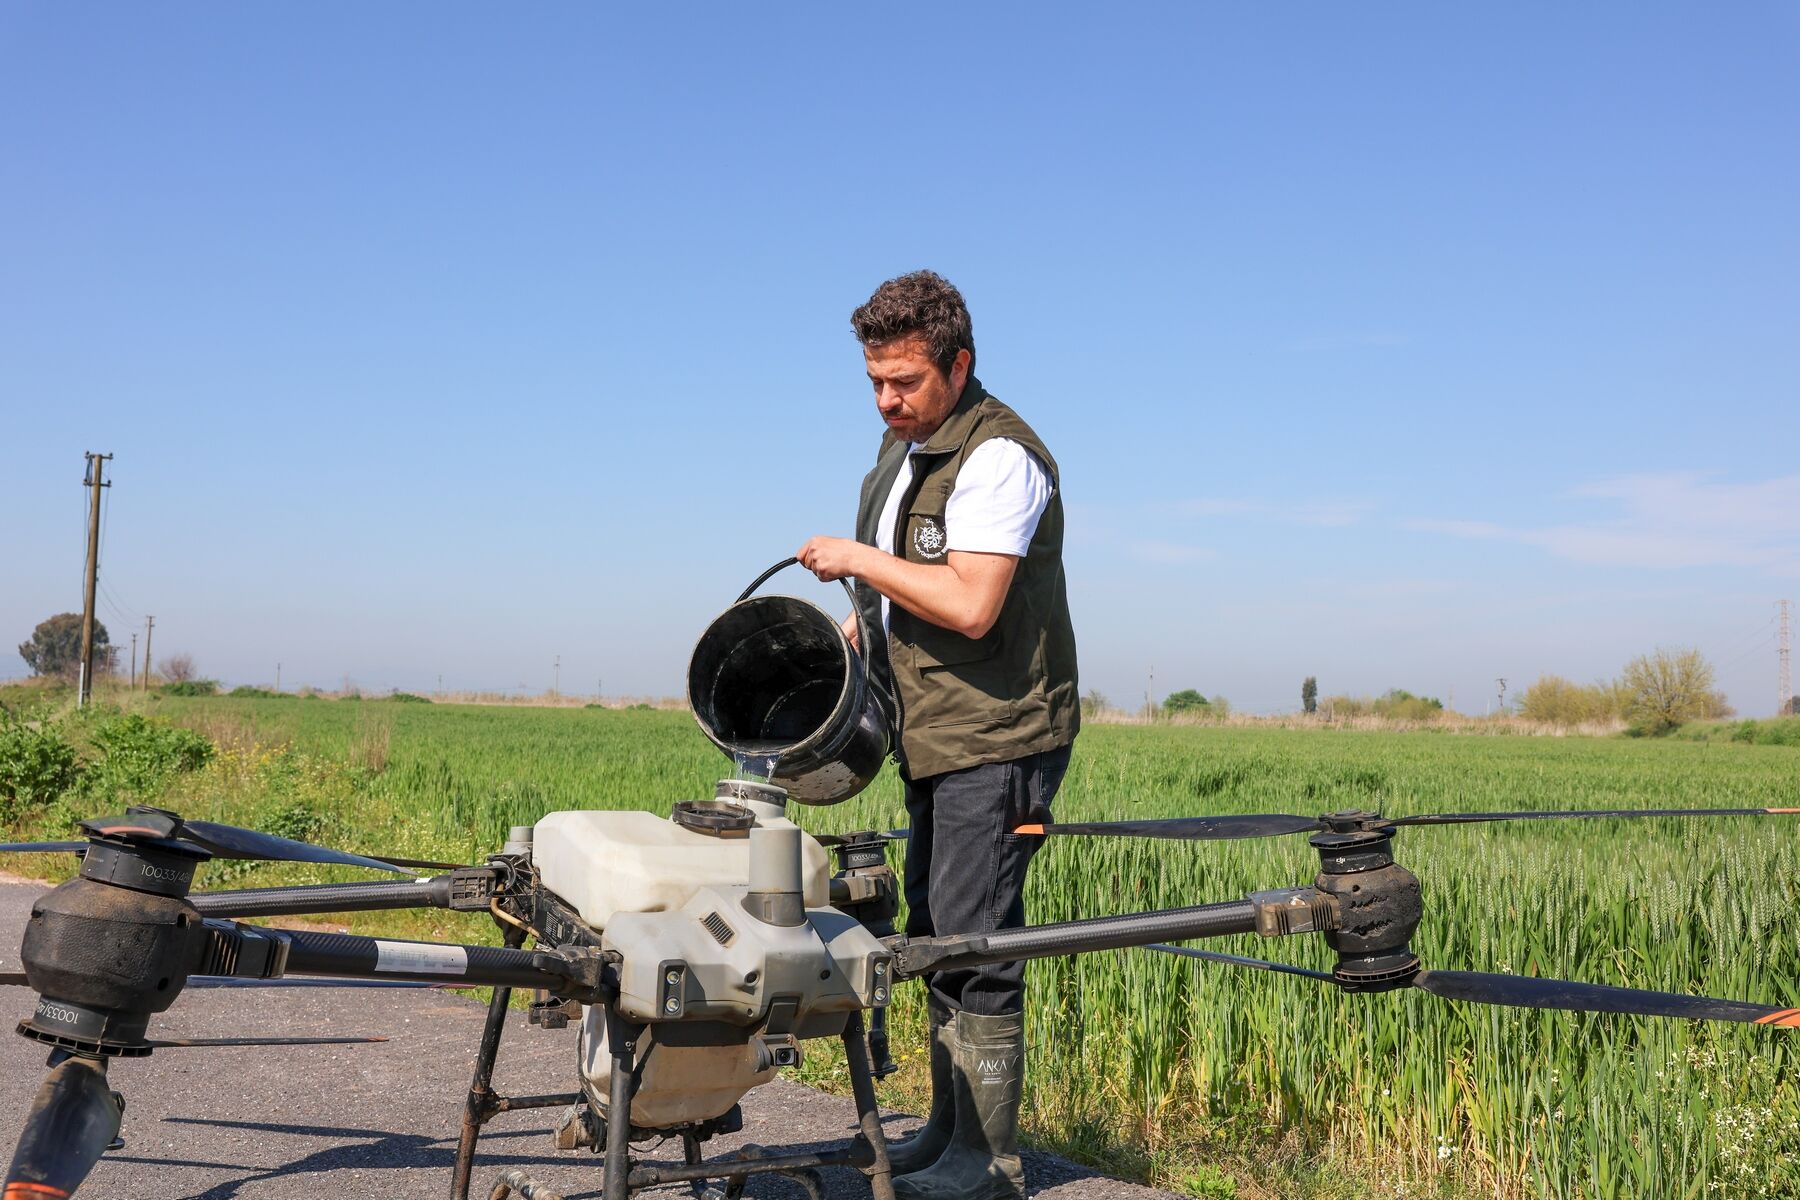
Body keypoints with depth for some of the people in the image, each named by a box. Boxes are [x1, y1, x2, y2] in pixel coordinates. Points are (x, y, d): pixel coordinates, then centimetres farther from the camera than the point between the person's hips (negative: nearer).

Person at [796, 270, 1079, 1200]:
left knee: (975, 944, -7)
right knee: (936, 937, 14)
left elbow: (969, 604, -28)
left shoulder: (998, 455, -17)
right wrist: (849, 630, 10)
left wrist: (857, 558, -18)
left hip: (996, 740, -10)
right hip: (936, 741, 10)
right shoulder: (899, 447, 14)